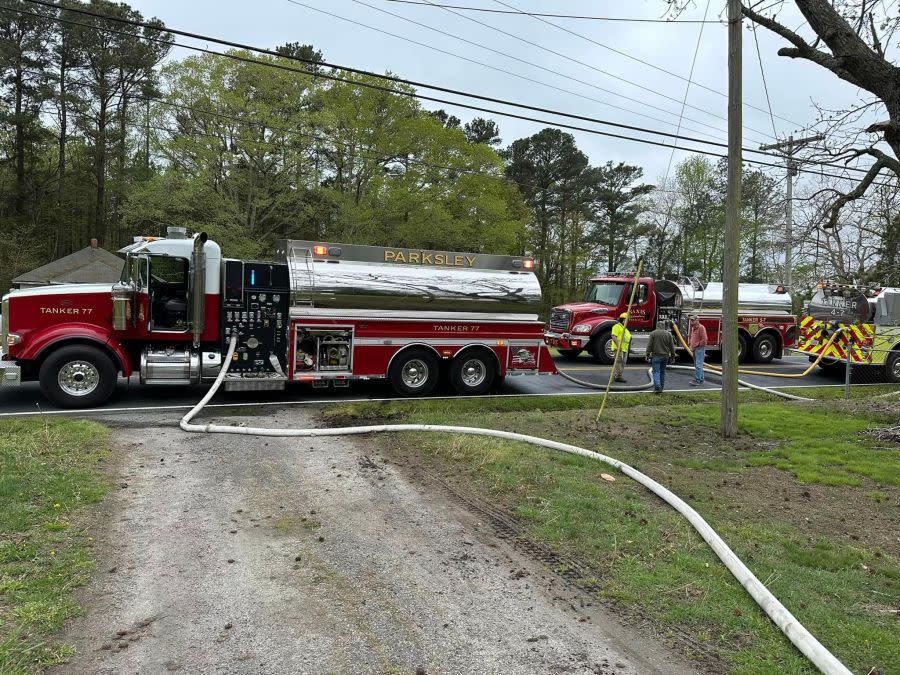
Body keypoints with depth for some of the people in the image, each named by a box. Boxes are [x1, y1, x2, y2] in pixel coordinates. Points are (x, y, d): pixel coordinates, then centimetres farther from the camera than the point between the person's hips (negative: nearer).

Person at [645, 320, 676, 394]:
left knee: (656, 372, -5)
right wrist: (673, 356, 13)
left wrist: (648, 355, -2)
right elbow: (672, 347, 6)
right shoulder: (668, 334, 4)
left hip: (656, 356, -4)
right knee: (662, 372, 14)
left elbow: (649, 346, -7)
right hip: (665, 356, 4)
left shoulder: (653, 333, -5)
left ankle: (657, 388, -17)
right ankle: (661, 388, 18)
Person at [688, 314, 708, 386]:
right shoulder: (693, 328, 15)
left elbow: (704, 339, -18)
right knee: (697, 365, 14)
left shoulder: (701, 327, -12)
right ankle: (701, 379, 22)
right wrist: (690, 345, 12)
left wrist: (696, 346, -14)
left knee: (698, 365, -11)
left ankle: (697, 381, -13)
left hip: (700, 348, -10)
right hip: (694, 349, 10)